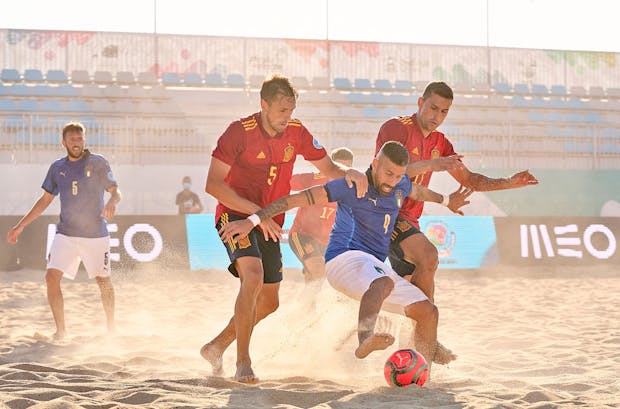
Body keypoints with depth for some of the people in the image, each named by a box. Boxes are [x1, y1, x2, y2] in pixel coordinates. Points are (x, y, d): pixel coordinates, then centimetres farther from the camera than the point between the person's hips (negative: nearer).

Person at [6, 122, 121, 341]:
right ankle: (61, 330, -3)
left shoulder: (98, 163, -3)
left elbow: (116, 192, -5)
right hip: (65, 234, 2)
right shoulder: (57, 167, 7)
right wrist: (19, 226, 13)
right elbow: (45, 200, 15)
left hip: (96, 234, -2)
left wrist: (112, 202, -30)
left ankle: (111, 328, 27)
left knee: (103, 281, 7)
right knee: (52, 277, -13)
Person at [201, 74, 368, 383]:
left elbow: (328, 168, 10)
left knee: (268, 302, 10)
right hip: (235, 216, -6)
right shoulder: (240, 132, -16)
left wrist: (349, 173, -15)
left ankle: (216, 347, 30)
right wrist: (256, 212, -25)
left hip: (270, 224, 7)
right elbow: (213, 185, -19)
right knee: (253, 276, -30)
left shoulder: (296, 132, -1)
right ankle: (243, 363, -24)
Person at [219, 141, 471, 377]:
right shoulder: (352, 186, -10)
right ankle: (364, 340, -62)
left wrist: (446, 201, 55)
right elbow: (298, 199, -12)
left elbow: (419, 192, 38)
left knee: (428, 312, 0)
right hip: (344, 258, -8)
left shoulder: (401, 186, 10)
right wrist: (252, 221, -17)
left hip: (376, 266, 8)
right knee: (384, 283, -41)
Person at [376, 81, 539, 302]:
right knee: (428, 256, -30)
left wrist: (509, 183, 5)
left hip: (409, 220, 9)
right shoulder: (396, 127, -10)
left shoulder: (440, 142, 14)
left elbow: (468, 179, 17)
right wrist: (433, 164, -36)